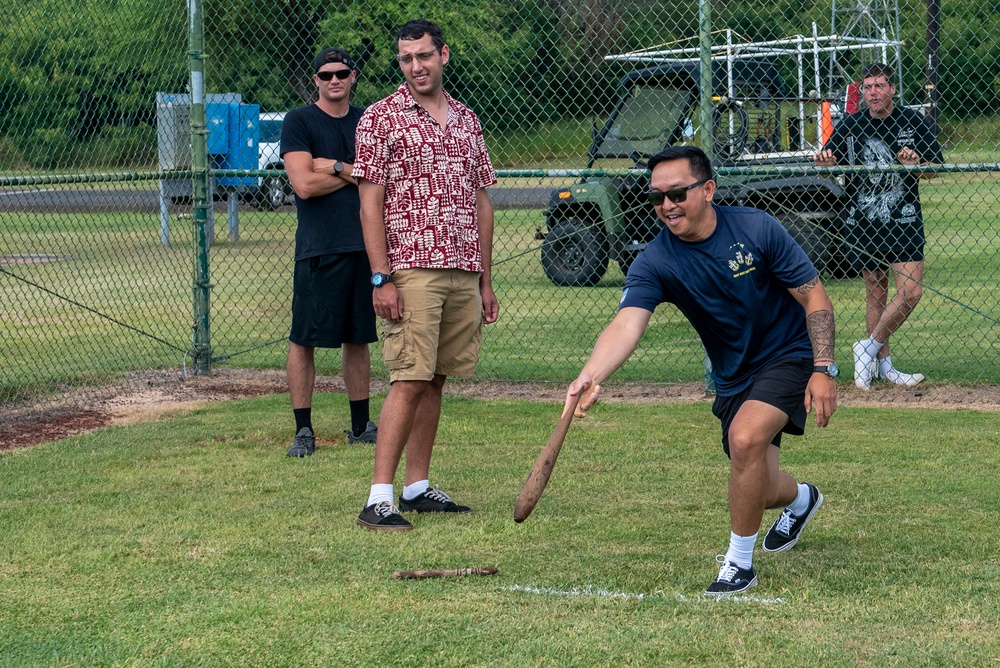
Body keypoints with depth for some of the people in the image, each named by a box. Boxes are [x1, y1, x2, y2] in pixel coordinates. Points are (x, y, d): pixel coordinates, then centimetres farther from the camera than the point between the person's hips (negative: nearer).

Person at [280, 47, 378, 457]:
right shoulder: (298, 122, -1)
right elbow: (304, 184, -12)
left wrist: (335, 167, -7)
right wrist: (354, 172, -2)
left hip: (364, 244, 5)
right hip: (318, 249, -5)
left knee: (358, 338, 11)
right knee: (304, 340, -4)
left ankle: (361, 425, 18)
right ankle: (303, 430, 1)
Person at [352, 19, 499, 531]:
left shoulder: (466, 120, 15)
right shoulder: (381, 118, -1)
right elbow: (370, 204, -6)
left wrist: (485, 280, 14)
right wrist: (381, 278, -13)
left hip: (463, 273, 6)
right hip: (412, 271, -6)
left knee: (436, 379, 8)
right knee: (410, 381, -12)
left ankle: (418, 486, 14)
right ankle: (380, 498, -13)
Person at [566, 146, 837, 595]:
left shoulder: (756, 229, -19)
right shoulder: (654, 263, -16)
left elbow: (814, 296, -11)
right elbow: (626, 324, -33)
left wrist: (824, 369, -21)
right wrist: (591, 376, -53)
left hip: (790, 355, -4)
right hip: (733, 377, 4)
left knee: (746, 437, -29)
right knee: (758, 490, 10)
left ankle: (739, 561, -11)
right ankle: (800, 499, 50)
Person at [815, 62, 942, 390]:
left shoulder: (913, 122, 0)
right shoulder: (849, 126, 2)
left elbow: (933, 170, 2)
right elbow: (825, 169, 5)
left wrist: (917, 163, -20)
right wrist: (825, 163, -19)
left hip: (904, 221, -1)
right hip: (862, 224, 1)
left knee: (910, 292, -12)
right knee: (875, 291, 7)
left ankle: (870, 348, 4)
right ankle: (883, 363, 17)